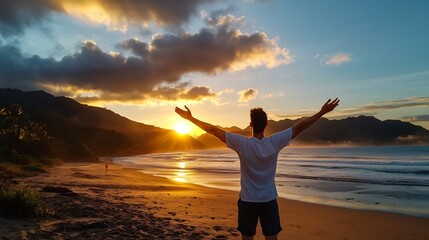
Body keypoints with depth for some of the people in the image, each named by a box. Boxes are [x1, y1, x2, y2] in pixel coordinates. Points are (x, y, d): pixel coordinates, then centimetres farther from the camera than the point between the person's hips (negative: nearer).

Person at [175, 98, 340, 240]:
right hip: (269, 200, 1)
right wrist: (322, 112, 3)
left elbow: (213, 130, -13)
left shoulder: (242, 144, -16)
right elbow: (299, 127, -6)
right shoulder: (274, 142, -13)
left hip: (248, 201, -1)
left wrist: (190, 118, -6)